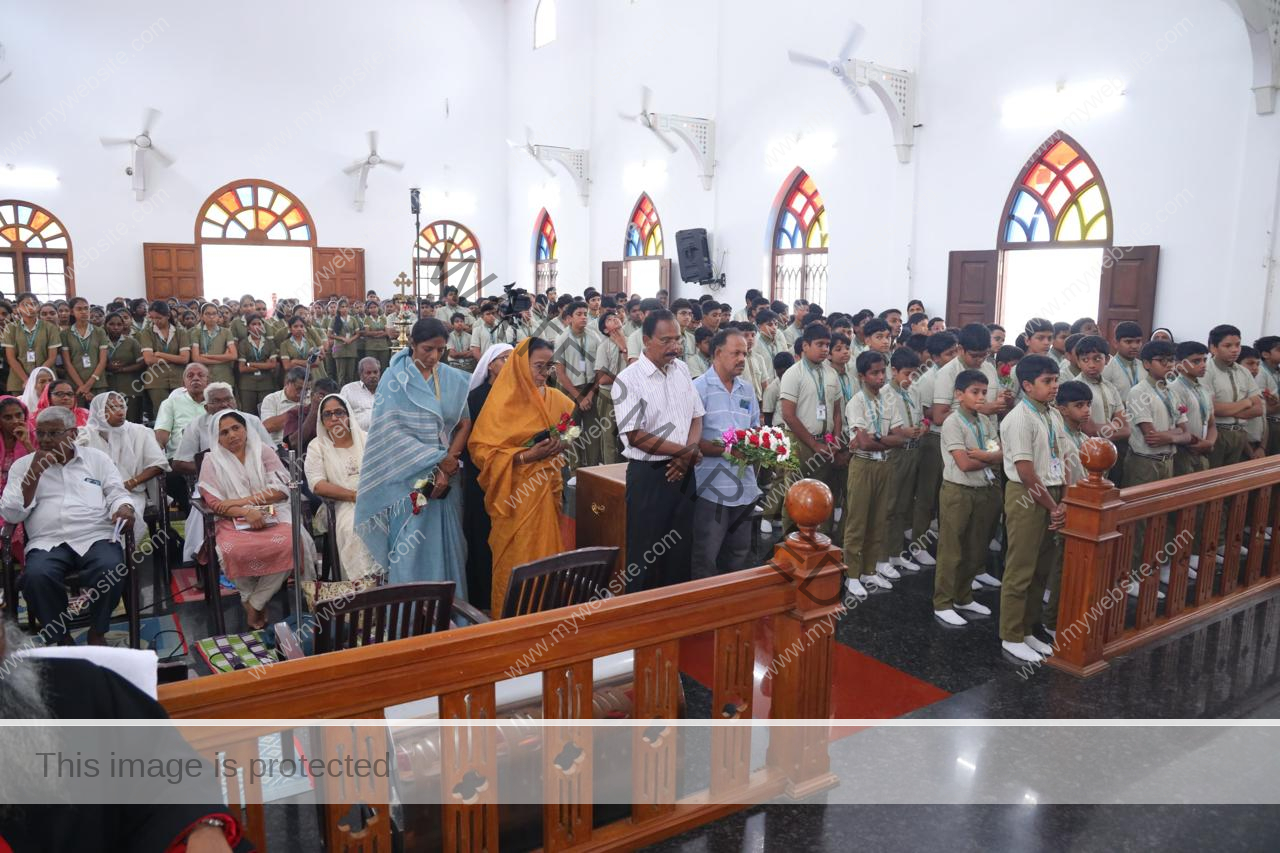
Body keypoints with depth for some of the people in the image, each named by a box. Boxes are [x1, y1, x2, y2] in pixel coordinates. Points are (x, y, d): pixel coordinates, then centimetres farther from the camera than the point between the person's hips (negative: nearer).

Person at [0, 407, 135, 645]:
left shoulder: (97, 458, 16)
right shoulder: (23, 465, 15)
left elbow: (117, 494, 11)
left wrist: (124, 508, -13)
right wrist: (34, 472, -2)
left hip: (96, 538, 0)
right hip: (47, 542, 1)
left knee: (110, 569, -33)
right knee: (36, 575, -33)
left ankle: (97, 633, -8)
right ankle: (59, 637, -9)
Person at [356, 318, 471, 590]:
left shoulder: (454, 380, 5)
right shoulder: (395, 379, -5)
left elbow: (464, 425, 3)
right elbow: (390, 431, -11)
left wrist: (447, 467, -11)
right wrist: (438, 460, -15)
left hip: (445, 476, 3)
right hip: (409, 478, -3)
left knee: (445, 547, 7)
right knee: (409, 550, -1)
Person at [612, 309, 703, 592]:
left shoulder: (681, 369, 7)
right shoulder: (628, 380, -13)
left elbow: (696, 416, 11)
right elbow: (635, 437, -17)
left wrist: (688, 455, -7)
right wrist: (685, 451, -14)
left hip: (683, 471, 6)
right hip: (648, 474, -6)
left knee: (681, 547, 14)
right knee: (645, 552, 3)